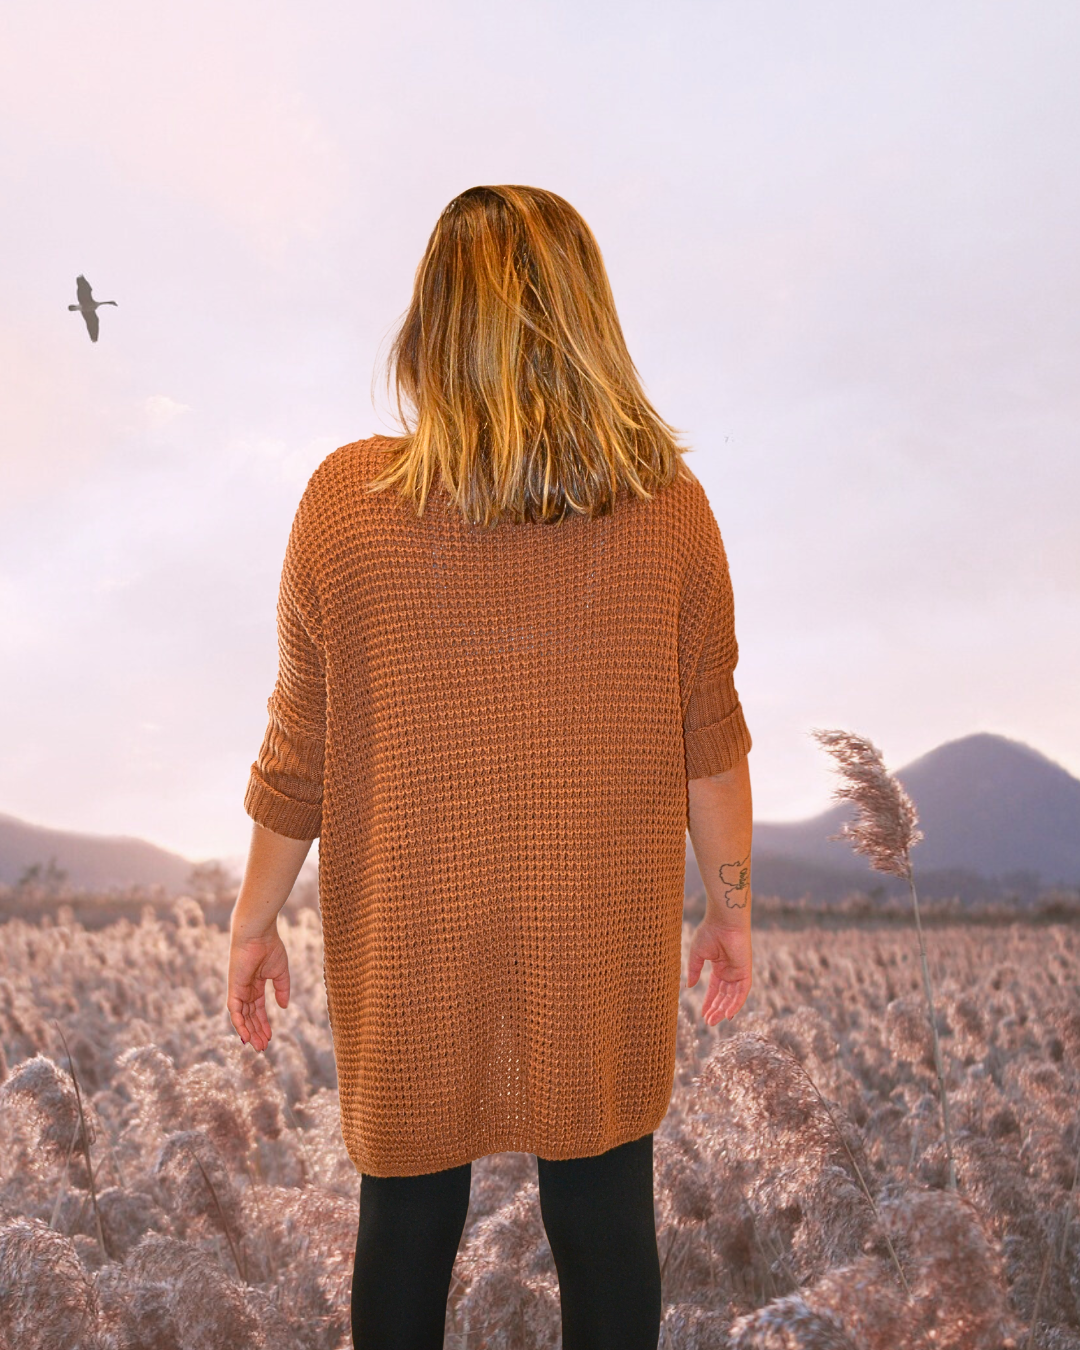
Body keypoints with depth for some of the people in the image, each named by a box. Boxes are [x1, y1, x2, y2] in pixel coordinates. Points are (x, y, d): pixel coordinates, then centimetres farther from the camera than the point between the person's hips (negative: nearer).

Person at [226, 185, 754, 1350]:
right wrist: (730, 908, 11)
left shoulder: (347, 501, -14)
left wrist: (253, 923, 7)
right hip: (603, 944, 1)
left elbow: (299, 752, -7)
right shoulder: (667, 506, -11)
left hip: (411, 947, 0)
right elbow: (712, 743, -4)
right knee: (605, 1220, 20)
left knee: (405, 1216, 21)